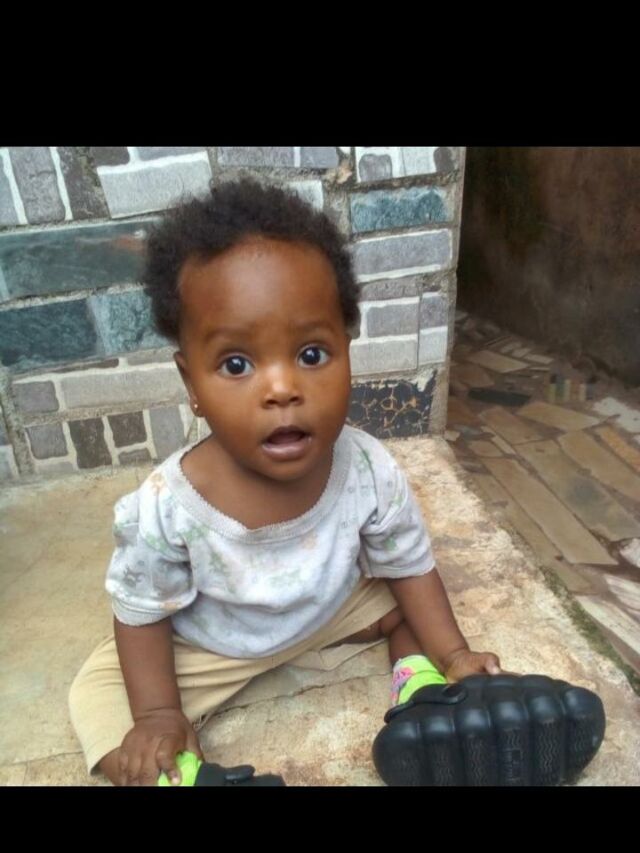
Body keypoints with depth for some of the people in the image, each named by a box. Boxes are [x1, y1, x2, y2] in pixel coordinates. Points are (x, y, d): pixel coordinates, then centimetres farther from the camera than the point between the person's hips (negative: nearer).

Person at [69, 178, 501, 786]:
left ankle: (414, 672, 17)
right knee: (99, 693, -7)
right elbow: (142, 612, -16)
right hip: (206, 642, 0)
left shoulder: (371, 473, -29)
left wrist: (451, 654, -9)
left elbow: (409, 566, -10)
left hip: (335, 605, 2)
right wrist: (157, 715, -16)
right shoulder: (165, 507, -35)